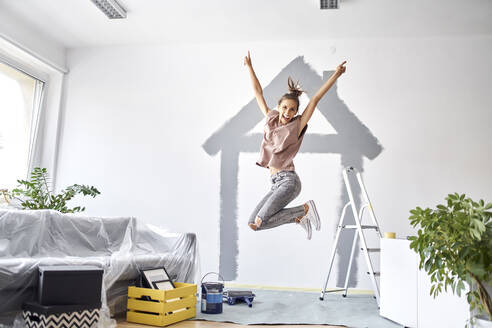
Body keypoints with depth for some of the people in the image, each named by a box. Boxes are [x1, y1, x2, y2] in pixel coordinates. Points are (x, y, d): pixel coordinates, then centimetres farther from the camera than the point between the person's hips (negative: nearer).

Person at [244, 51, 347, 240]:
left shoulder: (297, 126, -2)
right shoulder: (271, 119, 10)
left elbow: (315, 99, -8)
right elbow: (258, 93, 15)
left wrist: (336, 75, -9)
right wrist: (250, 67, 17)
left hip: (288, 181, -7)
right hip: (277, 183, 7)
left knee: (261, 221, -18)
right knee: (253, 223, 4)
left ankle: (305, 209, 0)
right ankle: (300, 218, 15)